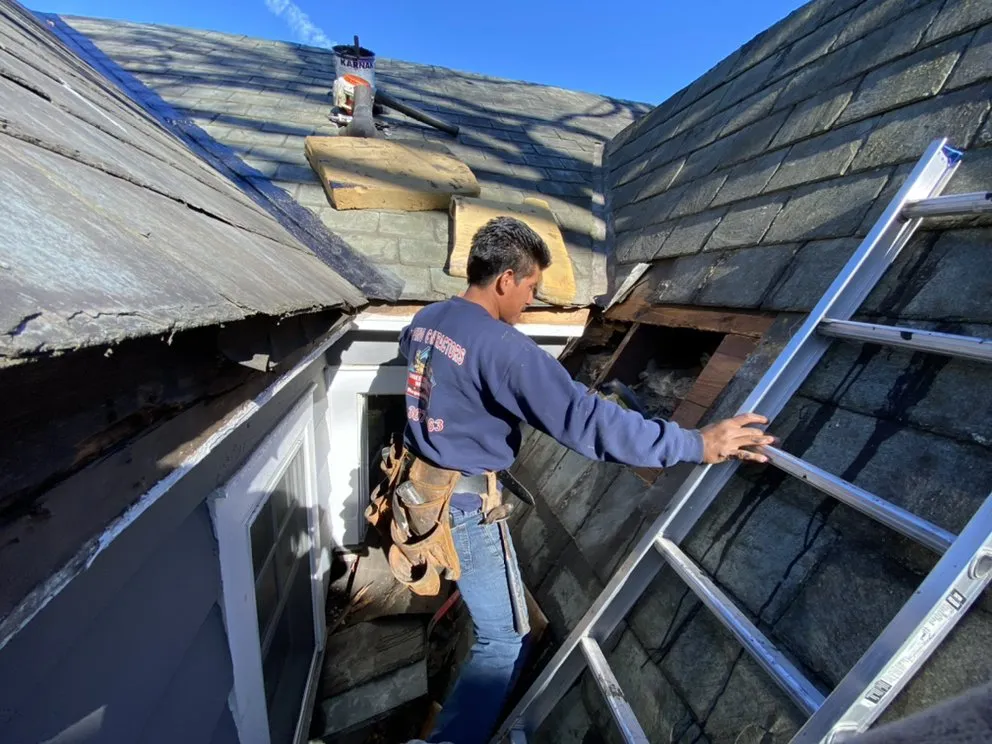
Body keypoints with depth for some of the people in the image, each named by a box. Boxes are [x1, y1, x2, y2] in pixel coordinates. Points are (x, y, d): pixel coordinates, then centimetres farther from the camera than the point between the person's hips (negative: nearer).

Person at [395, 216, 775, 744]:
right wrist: (695, 444, -28)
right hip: (464, 505, -10)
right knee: (504, 639, 11)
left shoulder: (425, 319, 0)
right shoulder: (501, 348, -28)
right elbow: (586, 420, -33)